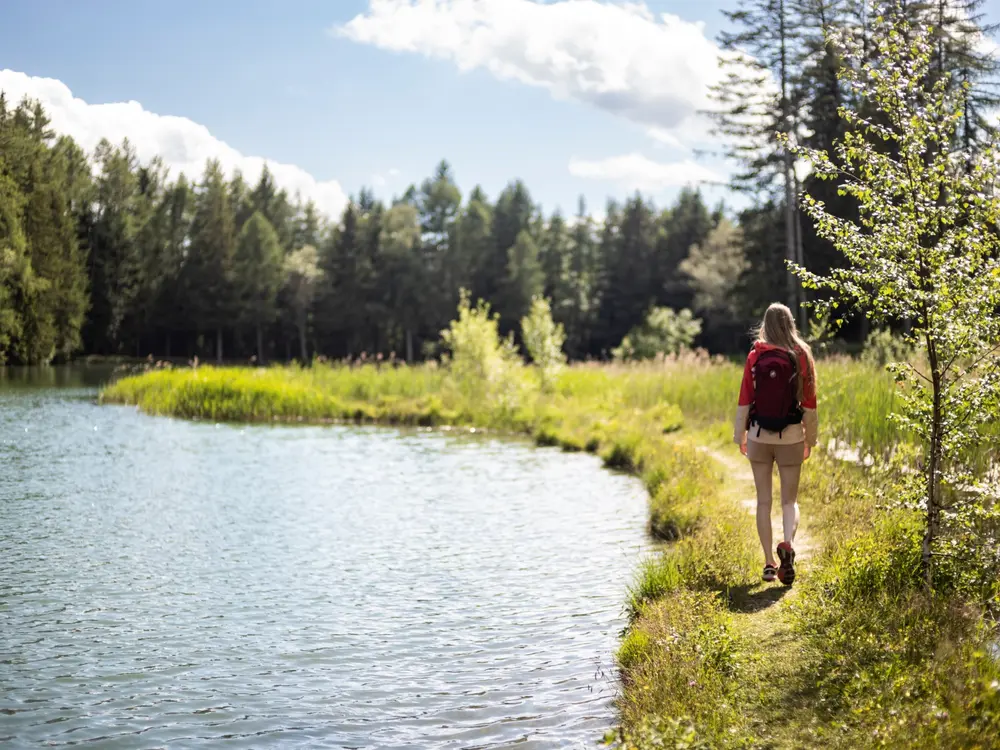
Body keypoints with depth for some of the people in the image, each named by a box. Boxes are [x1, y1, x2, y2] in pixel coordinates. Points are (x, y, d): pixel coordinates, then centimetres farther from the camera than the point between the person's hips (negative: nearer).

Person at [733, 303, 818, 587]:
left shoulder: (755, 357, -5)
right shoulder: (802, 357, -4)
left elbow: (745, 401, -3)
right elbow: (810, 404, 0)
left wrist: (740, 435, 8)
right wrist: (810, 439, 11)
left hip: (759, 435, 0)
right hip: (791, 436, 0)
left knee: (764, 500, 9)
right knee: (790, 500, 9)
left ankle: (769, 563, 10)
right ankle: (787, 544, -19)